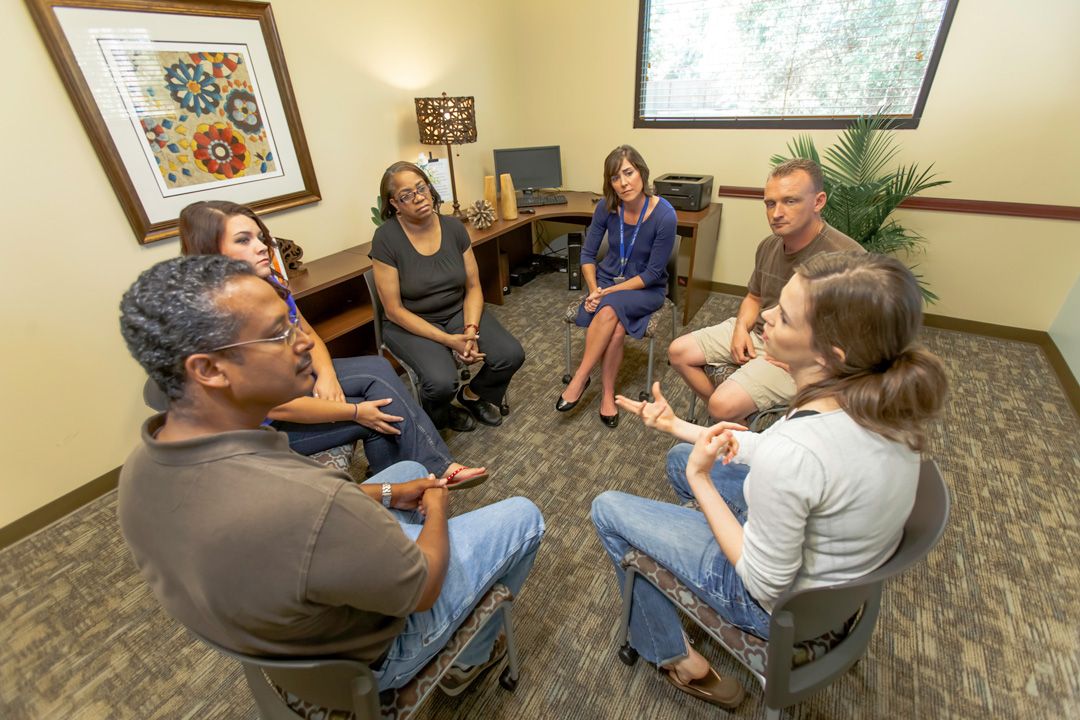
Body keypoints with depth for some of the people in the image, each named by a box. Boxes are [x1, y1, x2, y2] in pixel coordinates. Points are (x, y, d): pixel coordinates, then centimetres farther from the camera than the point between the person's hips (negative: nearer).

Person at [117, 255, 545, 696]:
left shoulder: (141, 470, -17)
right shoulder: (311, 505, -45)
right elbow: (423, 589, -25)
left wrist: (386, 494, -1)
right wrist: (436, 508, -6)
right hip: (368, 653, -6)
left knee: (410, 471, 21)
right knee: (523, 516, 7)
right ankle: (472, 655, 32)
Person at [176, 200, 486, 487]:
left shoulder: (270, 282, -7)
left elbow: (307, 334, 6)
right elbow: (273, 407, -27)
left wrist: (326, 374, -14)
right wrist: (355, 412, -21)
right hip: (264, 426, -7)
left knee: (378, 368, -13)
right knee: (384, 416, -15)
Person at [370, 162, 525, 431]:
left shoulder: (454, 227, -4)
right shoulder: (386, 238, -16)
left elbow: (473, 287, 0)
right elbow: (394, 310, -15)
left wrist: (471, 330, -19)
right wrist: (447, 340, -22)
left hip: (459, 312, 4)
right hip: (411, 323, -3)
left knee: (511, 355, -17)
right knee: (441, 382, -30)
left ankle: (473, 394, 15)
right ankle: (439, 414, 10)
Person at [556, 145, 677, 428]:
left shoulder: (664, 215, -20)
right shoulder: (606, 207, -9)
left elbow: (652, 273, -17)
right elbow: (587, 253, 0)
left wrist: (609, 293, -21)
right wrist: (593, 289, -15)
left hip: (646, 288, -2)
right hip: (607, 277, 3)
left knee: (609, 310, -34)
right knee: (617, 327, -30)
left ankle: (580, 378, -18)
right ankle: (607, 393, -12)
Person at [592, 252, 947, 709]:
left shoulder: (789, 452, -40)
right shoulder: (883, 400, -16)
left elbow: (765, 584, -24)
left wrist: (699, 478, -19)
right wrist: (678, 426, 0)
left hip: (786, 600, -6)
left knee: (608, 509, 5)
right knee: (680, 458, 20)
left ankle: (678, 660, 23)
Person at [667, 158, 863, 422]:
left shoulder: (846, 257, -22)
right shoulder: (768, 245, 3)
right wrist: (741, 328, -2)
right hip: (755, 333, 8)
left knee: (724, 406, -25)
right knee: (678, 352, 2)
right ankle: (730, 417, 13)